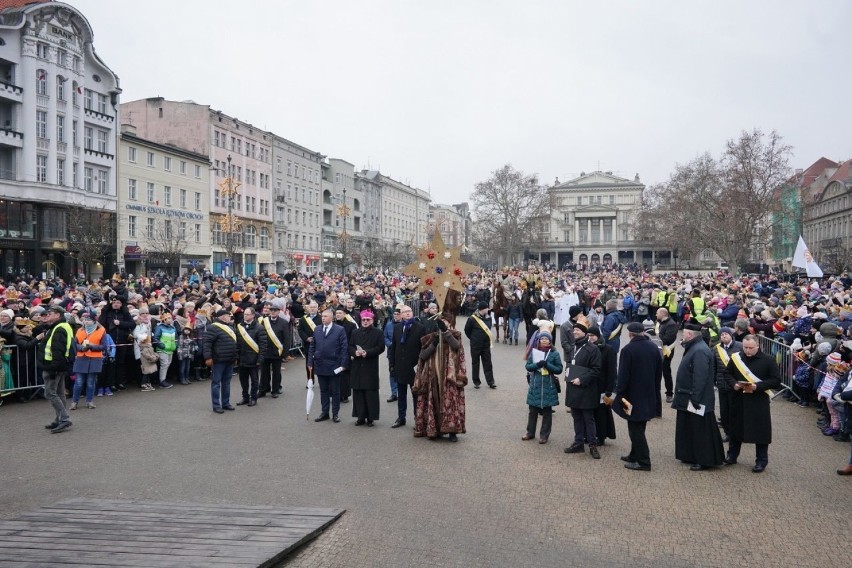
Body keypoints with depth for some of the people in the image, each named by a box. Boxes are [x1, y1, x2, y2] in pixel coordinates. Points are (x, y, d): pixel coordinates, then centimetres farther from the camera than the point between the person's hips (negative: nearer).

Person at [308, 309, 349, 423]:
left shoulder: (340, 330, -5)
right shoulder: (317, 330, 8)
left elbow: (344, 348, -7)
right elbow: (312, 347, 9)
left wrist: (344, 364, -12)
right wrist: (310, 362, 3)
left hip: (334, 366, -3)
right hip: (320, 365, 4)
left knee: (335, 391, 6)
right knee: (323, 391, 11)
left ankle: (335, 414, 14)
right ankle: (324, 412, 19)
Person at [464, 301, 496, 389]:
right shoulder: (472, 319, -15)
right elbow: (467, 331, -4)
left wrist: (486, 338, 6)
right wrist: (473, 339, 4)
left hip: (486, 345, 4)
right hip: (475, 346, -4)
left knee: (488, 364, 5)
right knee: (475, 364, 8)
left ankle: (490, 382, 9)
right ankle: (476, 382, 19)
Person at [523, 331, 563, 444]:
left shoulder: (555, 353, -3)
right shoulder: (534, 352, 3)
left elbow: (559, 369, -4)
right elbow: (528, 366, 2)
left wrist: (547, 365, -19)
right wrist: (537, 364, -18)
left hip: (549, 387, -2)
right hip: (535, 385, 2)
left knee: (547, 412, 6)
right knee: (533, 410, 11)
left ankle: (544, 435, 15)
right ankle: (530, 432, 24)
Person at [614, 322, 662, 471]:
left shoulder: (628, 350, -17)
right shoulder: (654, 348, 4)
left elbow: (623, 375, -17)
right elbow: (659, 373, 12)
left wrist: (620, 394, -9)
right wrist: (655, 391, 20)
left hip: (633, 396, -7)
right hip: (649, 396, 7)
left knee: (635, 430, -1)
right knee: (638, 428, 19)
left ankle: (643, 461, -1)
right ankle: (635, 455, 29)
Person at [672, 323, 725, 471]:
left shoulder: (700, 351, -24)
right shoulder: (694, 347, 9)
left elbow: (700, 378, -28)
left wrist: (695, 399, -27)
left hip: (697, 400, -10)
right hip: (688, 398, 10)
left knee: (700, 431, 0)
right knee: (690, 429, 18)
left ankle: (704, 461, 9)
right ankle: (692, 456, 28)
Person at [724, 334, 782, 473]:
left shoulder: (768, 360, -8)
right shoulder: (736, 358, 2)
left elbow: (776, 380, -7)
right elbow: (728, 374, 10)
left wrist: (757, 386, -19)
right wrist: (734, 384, -11)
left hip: (759, 403, -3)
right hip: (738, 400, 3)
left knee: (760, 430, 3)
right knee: (735, 428, 13)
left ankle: (761, 461, 16)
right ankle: (732, 456, 28)